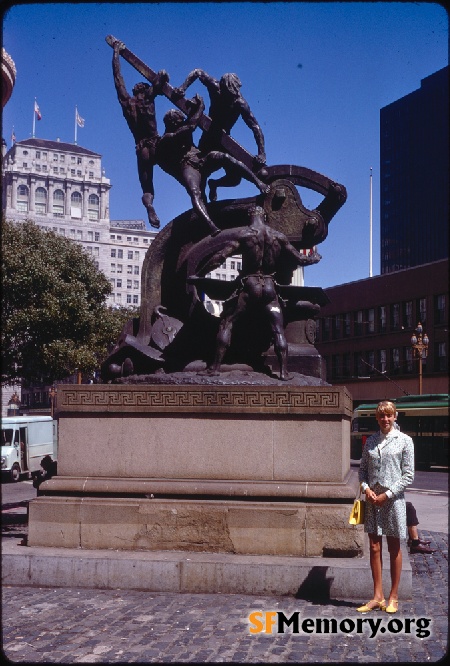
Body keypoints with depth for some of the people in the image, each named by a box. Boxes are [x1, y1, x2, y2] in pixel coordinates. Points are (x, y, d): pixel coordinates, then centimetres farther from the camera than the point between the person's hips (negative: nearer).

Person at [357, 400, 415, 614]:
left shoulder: (404, 440, -3)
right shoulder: (370, 441, 8)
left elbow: (408, 475, -5)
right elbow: (363, 469, 12)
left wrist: (387, 494, -11)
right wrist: (366, 488, -6)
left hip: (393, 499, -3)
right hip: (372, 500, 3)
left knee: (394, 548, 7)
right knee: (374, 548, 5)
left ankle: (393, 598, 17)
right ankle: (377, 597, 14)